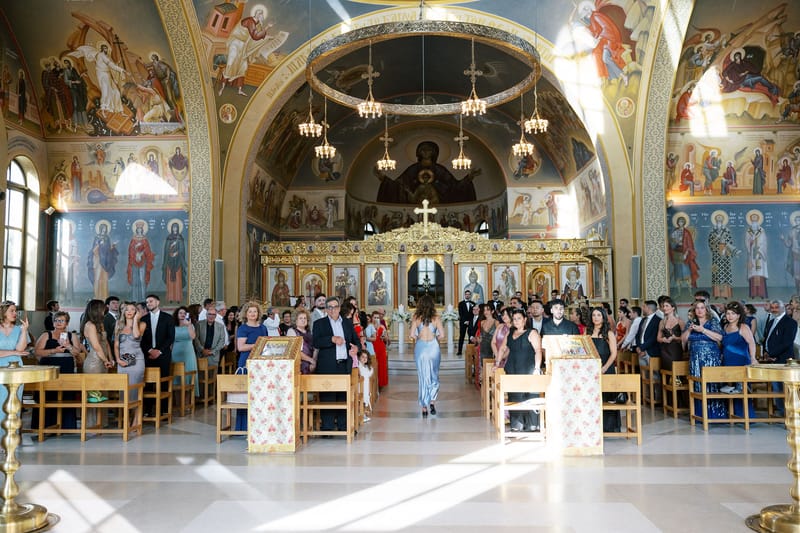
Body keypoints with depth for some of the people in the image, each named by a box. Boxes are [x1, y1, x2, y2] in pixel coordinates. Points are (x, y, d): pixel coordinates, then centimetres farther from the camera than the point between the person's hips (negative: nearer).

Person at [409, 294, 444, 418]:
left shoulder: (416, 318, -2)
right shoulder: (436, 318, -2)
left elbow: (412, 335, -7)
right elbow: (441, 334, -6)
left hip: (420, 347, 0)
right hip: (433, 347, 0)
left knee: (423, 376, 8)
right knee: (434, 375, 17)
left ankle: (424, 408, 10)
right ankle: (432, 402, 6)